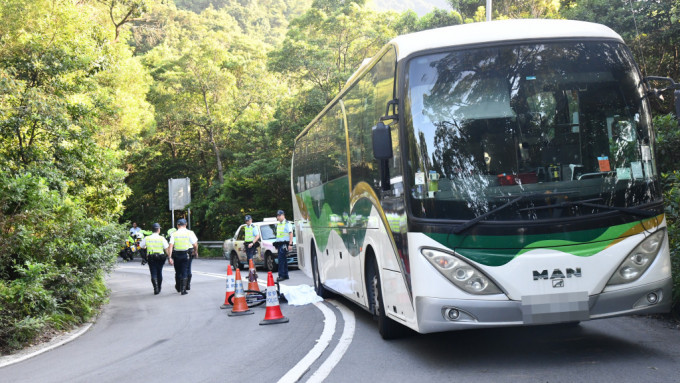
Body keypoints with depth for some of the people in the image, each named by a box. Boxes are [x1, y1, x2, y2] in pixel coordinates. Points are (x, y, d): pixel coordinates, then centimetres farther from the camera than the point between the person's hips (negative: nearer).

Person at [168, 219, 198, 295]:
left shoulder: (174, 234, 1)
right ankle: (183, 290, -2)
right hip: (186, 254, -2)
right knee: (185, 272, 4)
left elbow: (171, 246, -7)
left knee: (178, 272, 17)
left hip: (176, 255, 2)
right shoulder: (190, 233, -3)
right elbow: (195, 245, -4)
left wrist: (170, 257, -7)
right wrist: (196, 252, 13)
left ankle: (178, 288, 33)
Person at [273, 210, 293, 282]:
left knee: (281, 260, -15)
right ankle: (285, 275, 14)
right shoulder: (278, 224, 19)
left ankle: (281, 275, -17)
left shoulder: (287, 224, -6)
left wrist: (290, 244, -19)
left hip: (284, 244, -8)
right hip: (279, 243, 8)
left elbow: (291, 234, -12)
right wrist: (276, 244, 20)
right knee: (283, 260, 10)